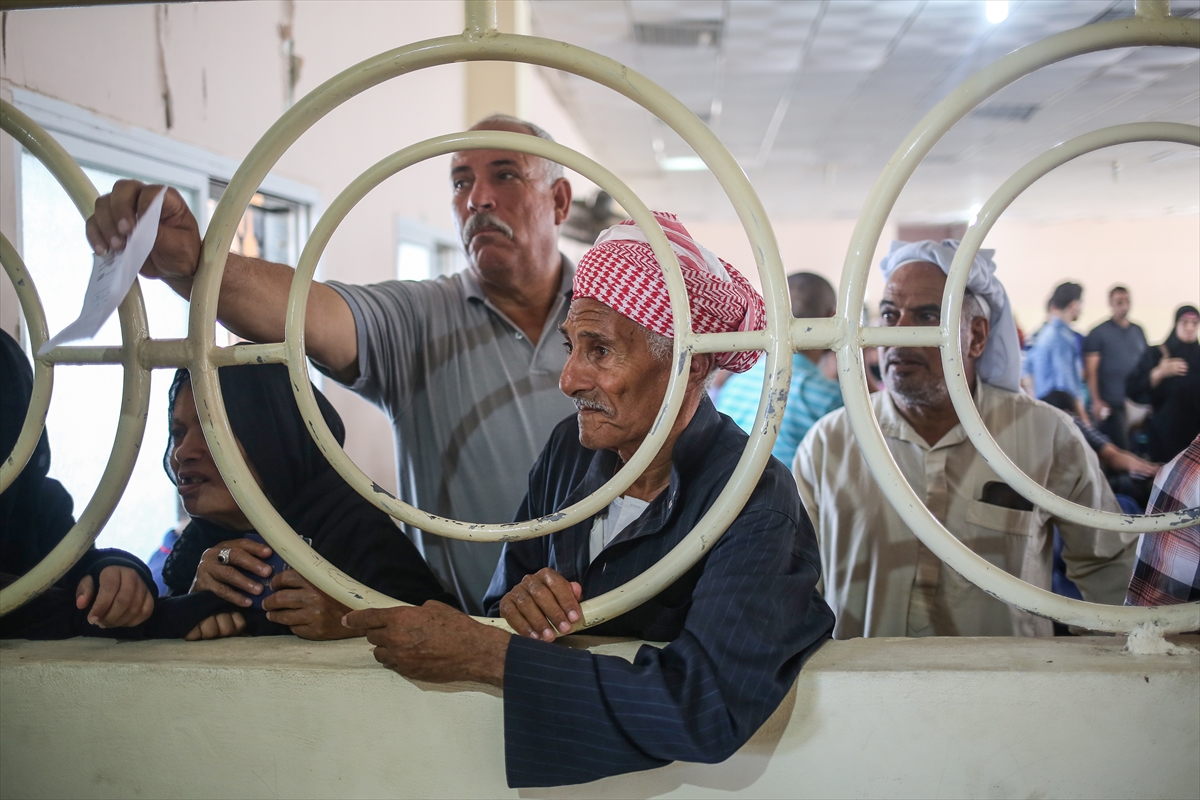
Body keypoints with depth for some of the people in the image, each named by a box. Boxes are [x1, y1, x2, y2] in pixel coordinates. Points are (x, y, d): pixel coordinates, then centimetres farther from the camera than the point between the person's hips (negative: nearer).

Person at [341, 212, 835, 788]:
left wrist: (481, 653, -27)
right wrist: (515, 605, -18)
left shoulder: (756, 502, -18)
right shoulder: (569, 448, 0)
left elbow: (711, 708, -30)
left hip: (668, 781, -5)